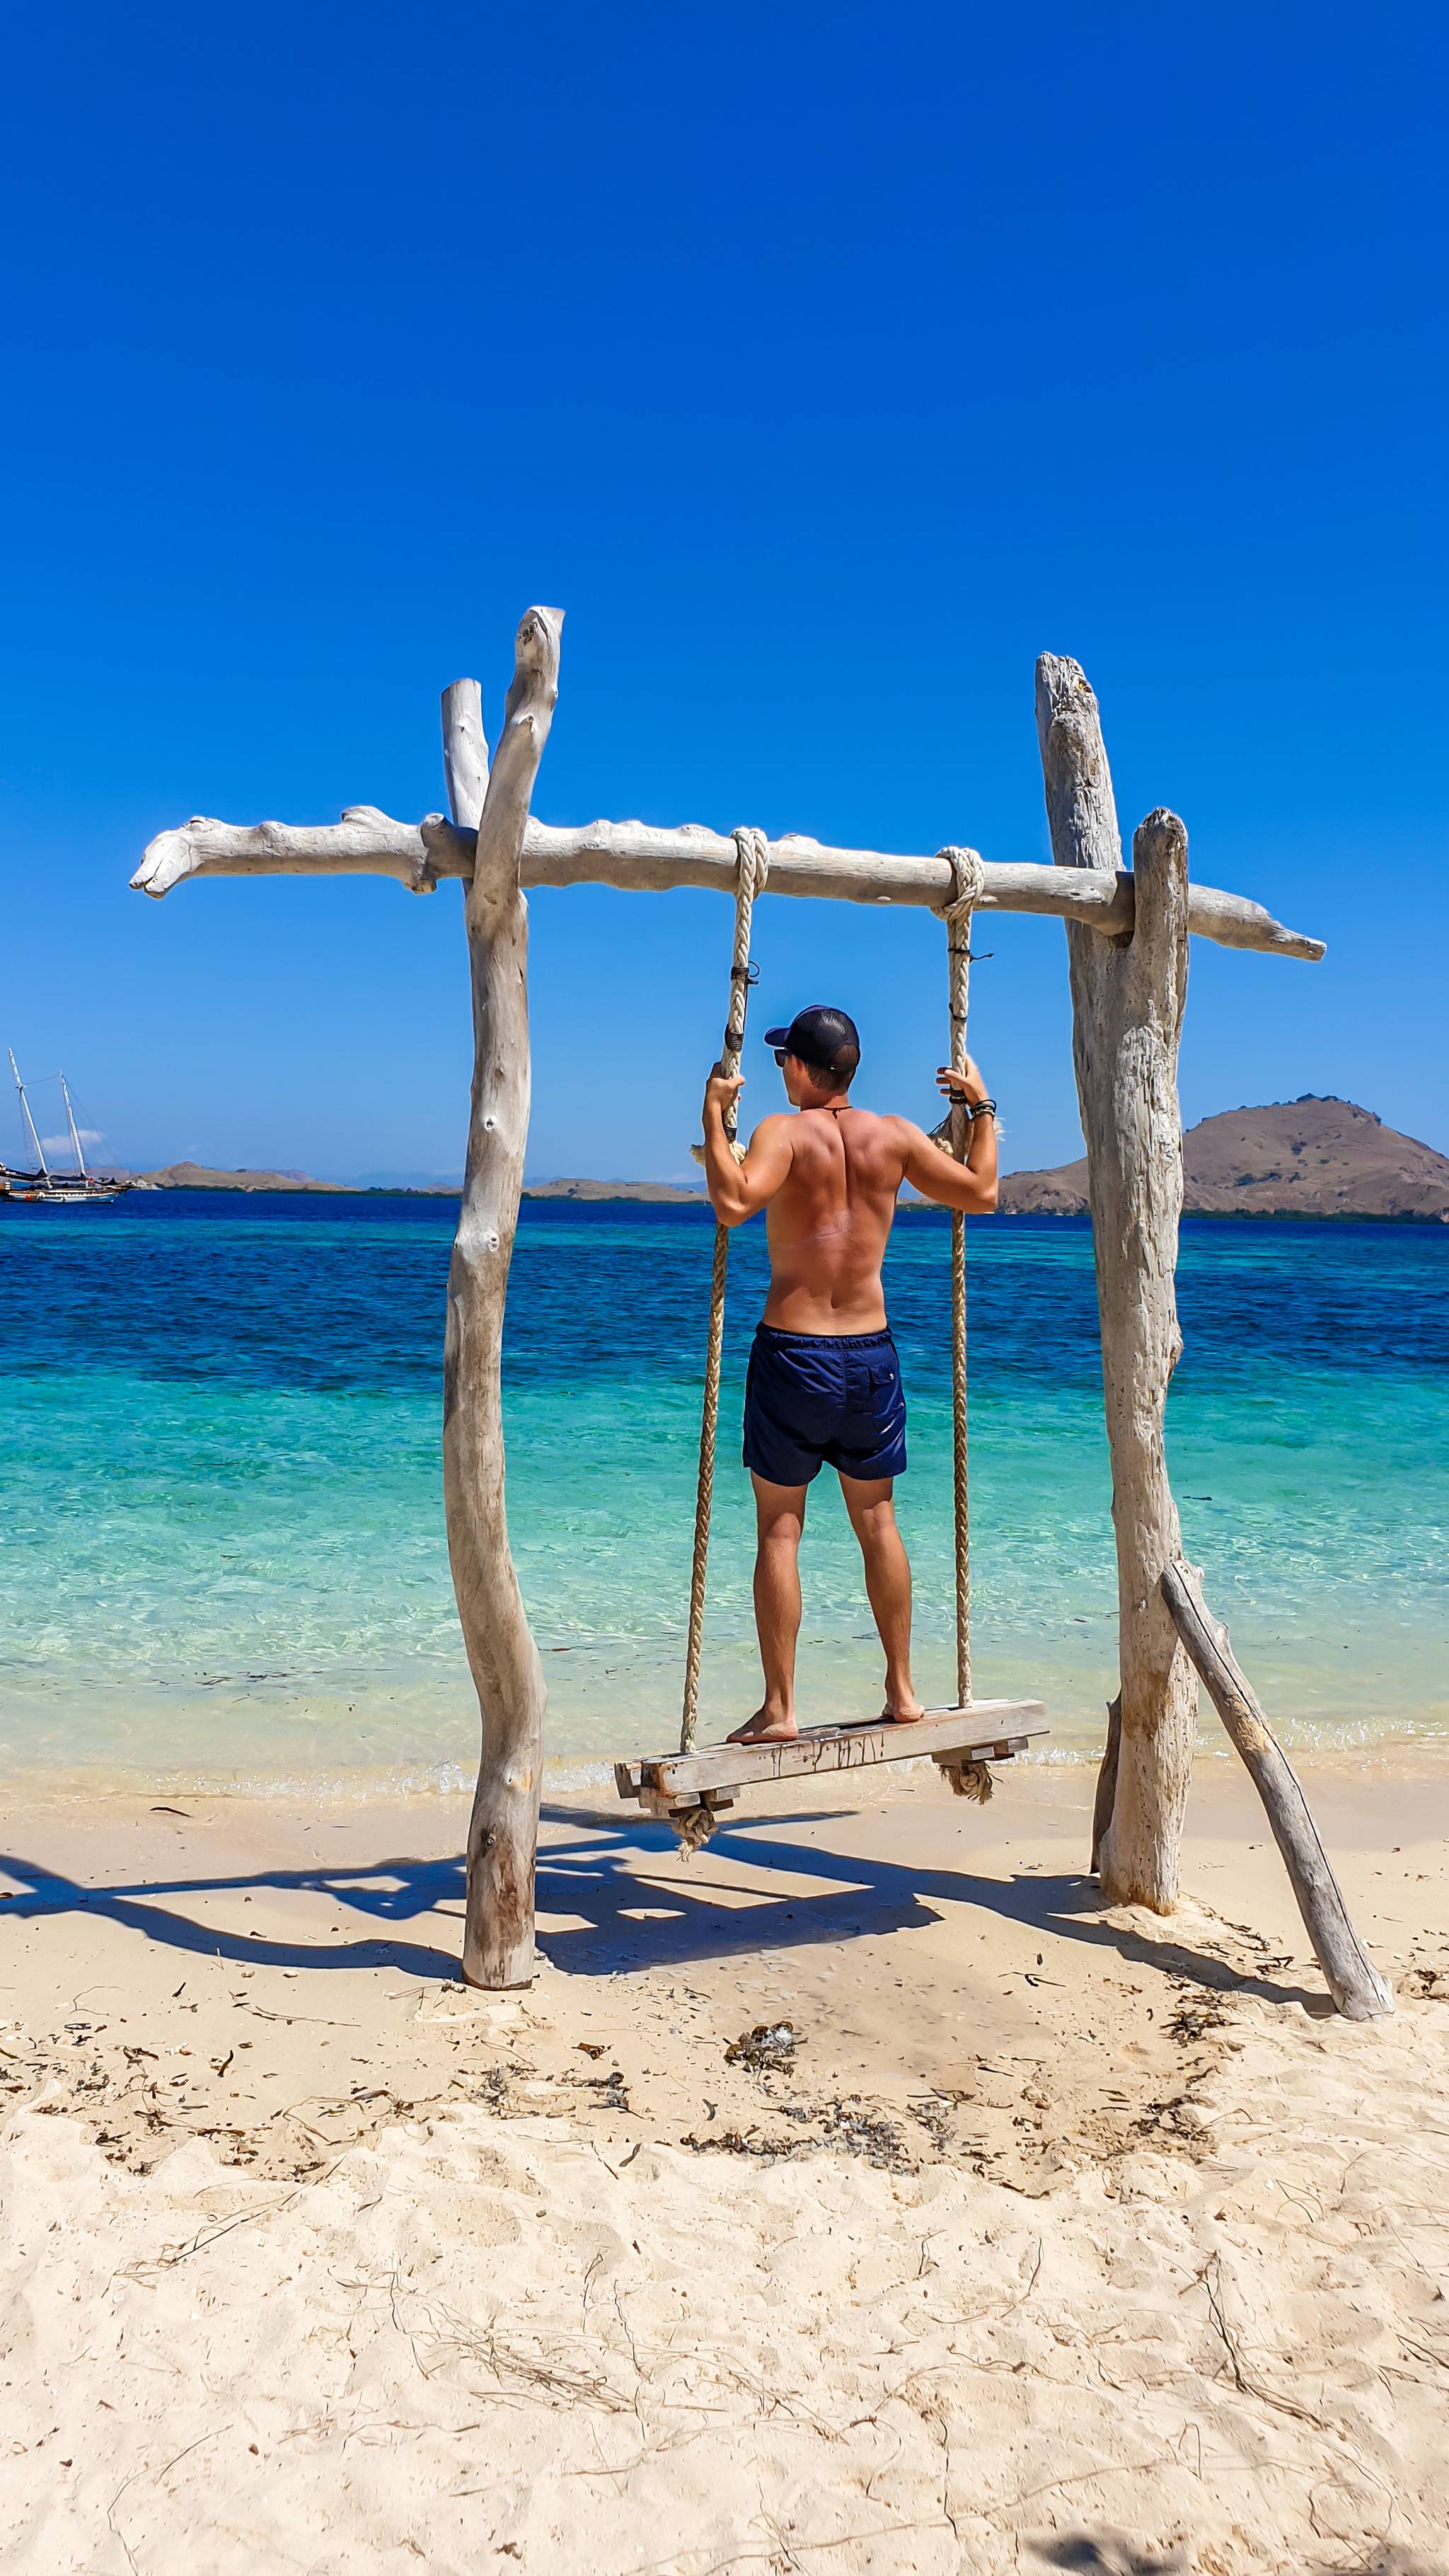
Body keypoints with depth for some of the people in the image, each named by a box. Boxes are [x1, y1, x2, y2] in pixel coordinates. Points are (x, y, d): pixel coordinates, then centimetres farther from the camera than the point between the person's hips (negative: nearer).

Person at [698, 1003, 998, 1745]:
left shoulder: (785, 1131, -10)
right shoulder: (894, 1135, 2)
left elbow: (733, 1202, -28)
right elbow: (980, 1192, 11)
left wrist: (715, 1115, -17)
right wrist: (980, 1109, 22)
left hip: (792, 1352, -4)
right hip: (871, 1353, 4)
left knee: (779, 1529, 4)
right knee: (877, 1520, 16)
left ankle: (778, 1708, 5)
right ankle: (901, 1690, 23)